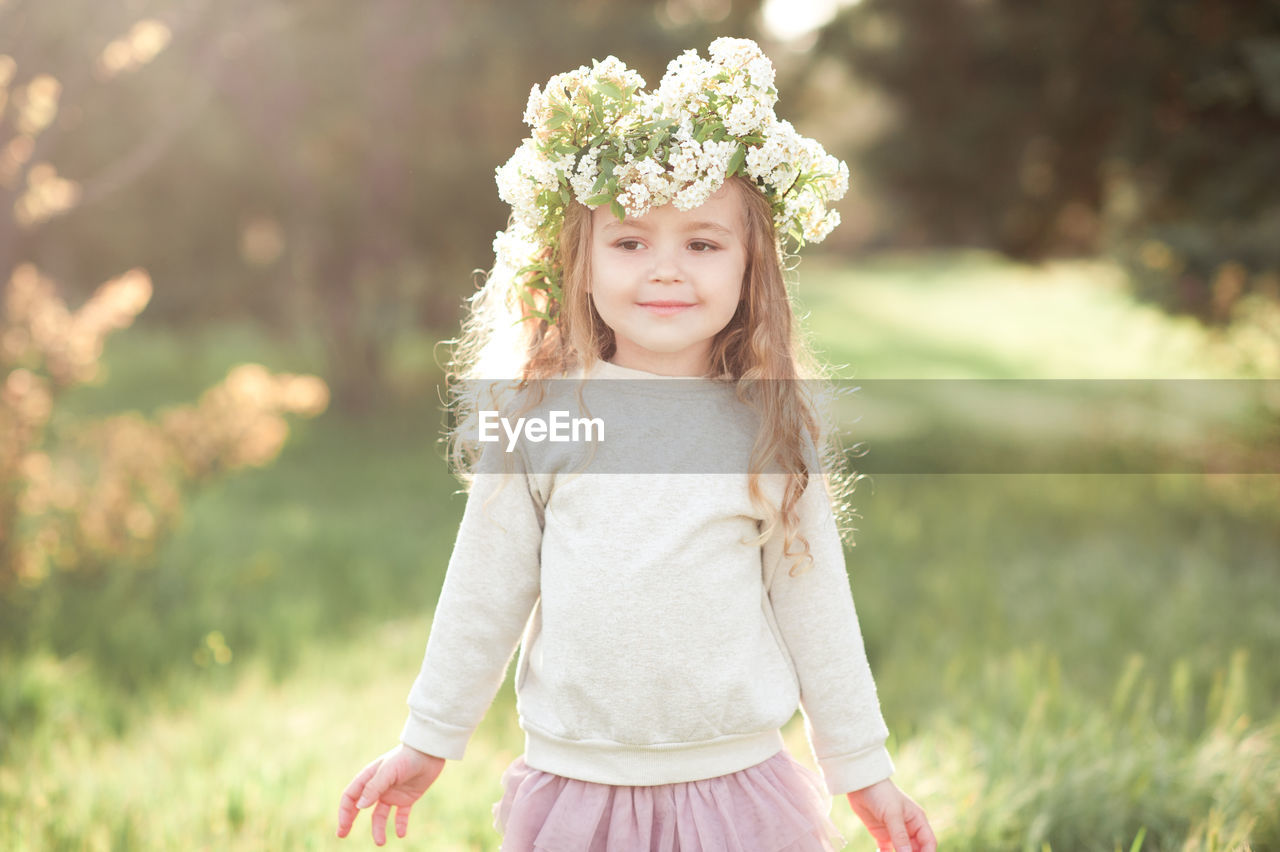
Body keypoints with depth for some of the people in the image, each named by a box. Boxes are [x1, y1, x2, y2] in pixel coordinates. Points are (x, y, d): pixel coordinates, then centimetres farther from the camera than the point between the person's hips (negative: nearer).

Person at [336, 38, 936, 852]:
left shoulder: (775, 426, -2)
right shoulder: (534, 413, -3)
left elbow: (813, 601, 5)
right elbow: (485, 591, 5)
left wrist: (864, 771, 10)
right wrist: (428, 742, 11)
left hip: (737, 781, 0)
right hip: (574, 782, 0)